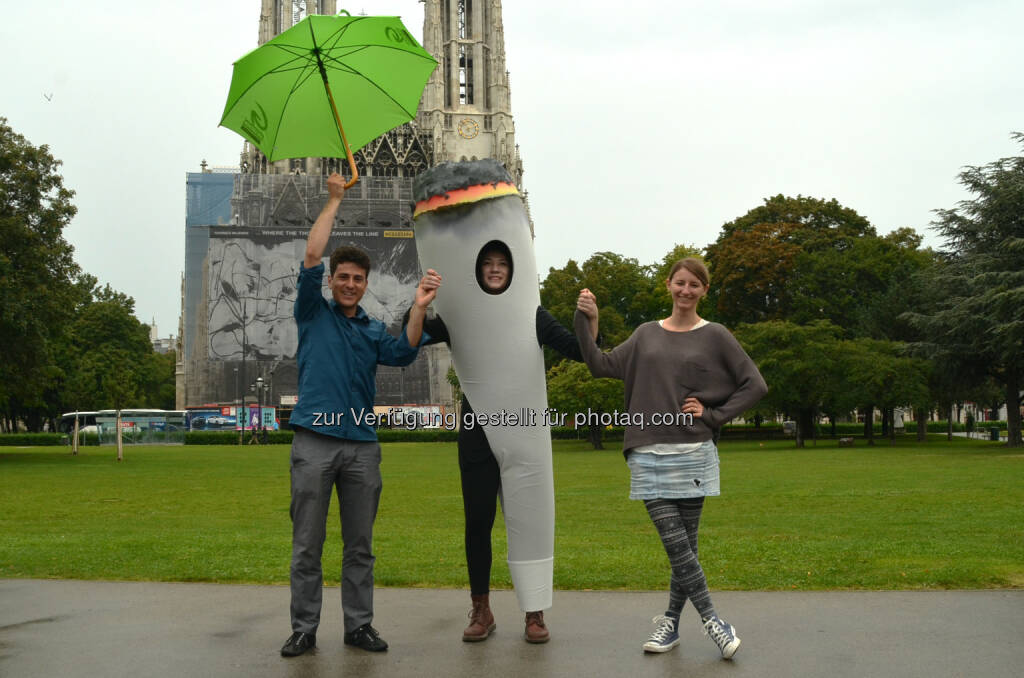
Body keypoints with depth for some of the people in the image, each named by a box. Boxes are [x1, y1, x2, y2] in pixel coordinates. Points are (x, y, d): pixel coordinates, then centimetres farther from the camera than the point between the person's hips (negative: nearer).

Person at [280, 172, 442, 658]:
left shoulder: (373, 331, 16)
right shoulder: (313, 314, 7)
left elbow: (404, 354, -3)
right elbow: (311, 257, -4)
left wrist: (419, 308, -17)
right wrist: (334, 200, -1)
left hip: (362, 446, 3)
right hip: (315, 442, -3)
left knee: (360, 545, 8)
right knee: (307, 545, 2)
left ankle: (359, 625, 18)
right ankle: (304, 629, 12)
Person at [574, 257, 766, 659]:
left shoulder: (715, 336, 4)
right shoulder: (646, 335, 13)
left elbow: (755, 385, 4)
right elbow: (601, 366, 11)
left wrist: (712, 414, -3)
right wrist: (586, 322, 2)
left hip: (693, 454, -1)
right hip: (649, 455, 2)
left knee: (685, 543, 4)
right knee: (675, 543, -6)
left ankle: (671, 622, 19)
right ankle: (713, 622, 5)